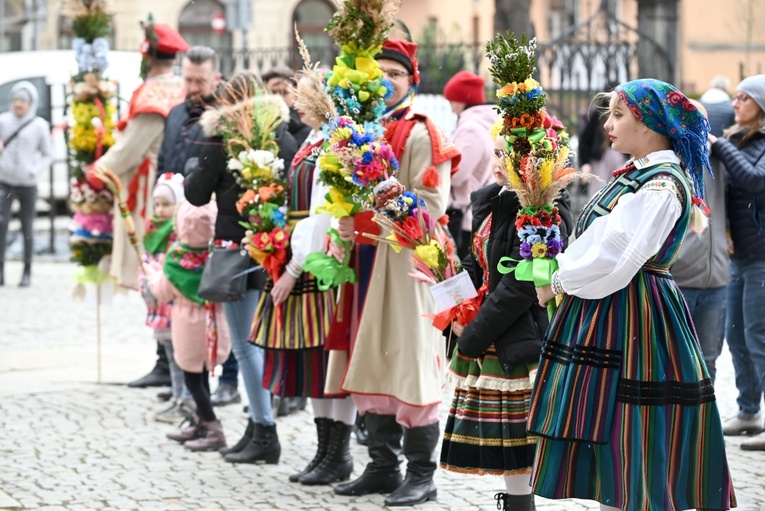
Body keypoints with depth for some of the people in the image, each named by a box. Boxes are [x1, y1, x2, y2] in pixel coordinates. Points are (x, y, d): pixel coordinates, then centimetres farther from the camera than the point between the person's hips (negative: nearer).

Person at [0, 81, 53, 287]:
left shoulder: (39, 125, -1)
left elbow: (47, 155, 6)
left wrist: (36, 171, -9)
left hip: (28, 184, -1)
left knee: (27, 228, 4)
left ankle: (27, 272, 14)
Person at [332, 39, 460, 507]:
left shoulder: (421, 135, -7)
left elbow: (431, 205, -14)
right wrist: (344, 231, 1)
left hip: (407, 263, -7)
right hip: (366, 262, 7)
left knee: (409, 362, -5)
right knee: (370, 363, 9)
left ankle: (422, 473, 2)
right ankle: (383, 466, 19)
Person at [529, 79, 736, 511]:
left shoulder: (660, 186, -17)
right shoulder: (639, 174, 13)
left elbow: (613, 262, -21)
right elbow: (599, 244, 16)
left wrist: (558, 283, -8)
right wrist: (559, 272, 2)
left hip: (633, 318, -10)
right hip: (610, 317, 10)